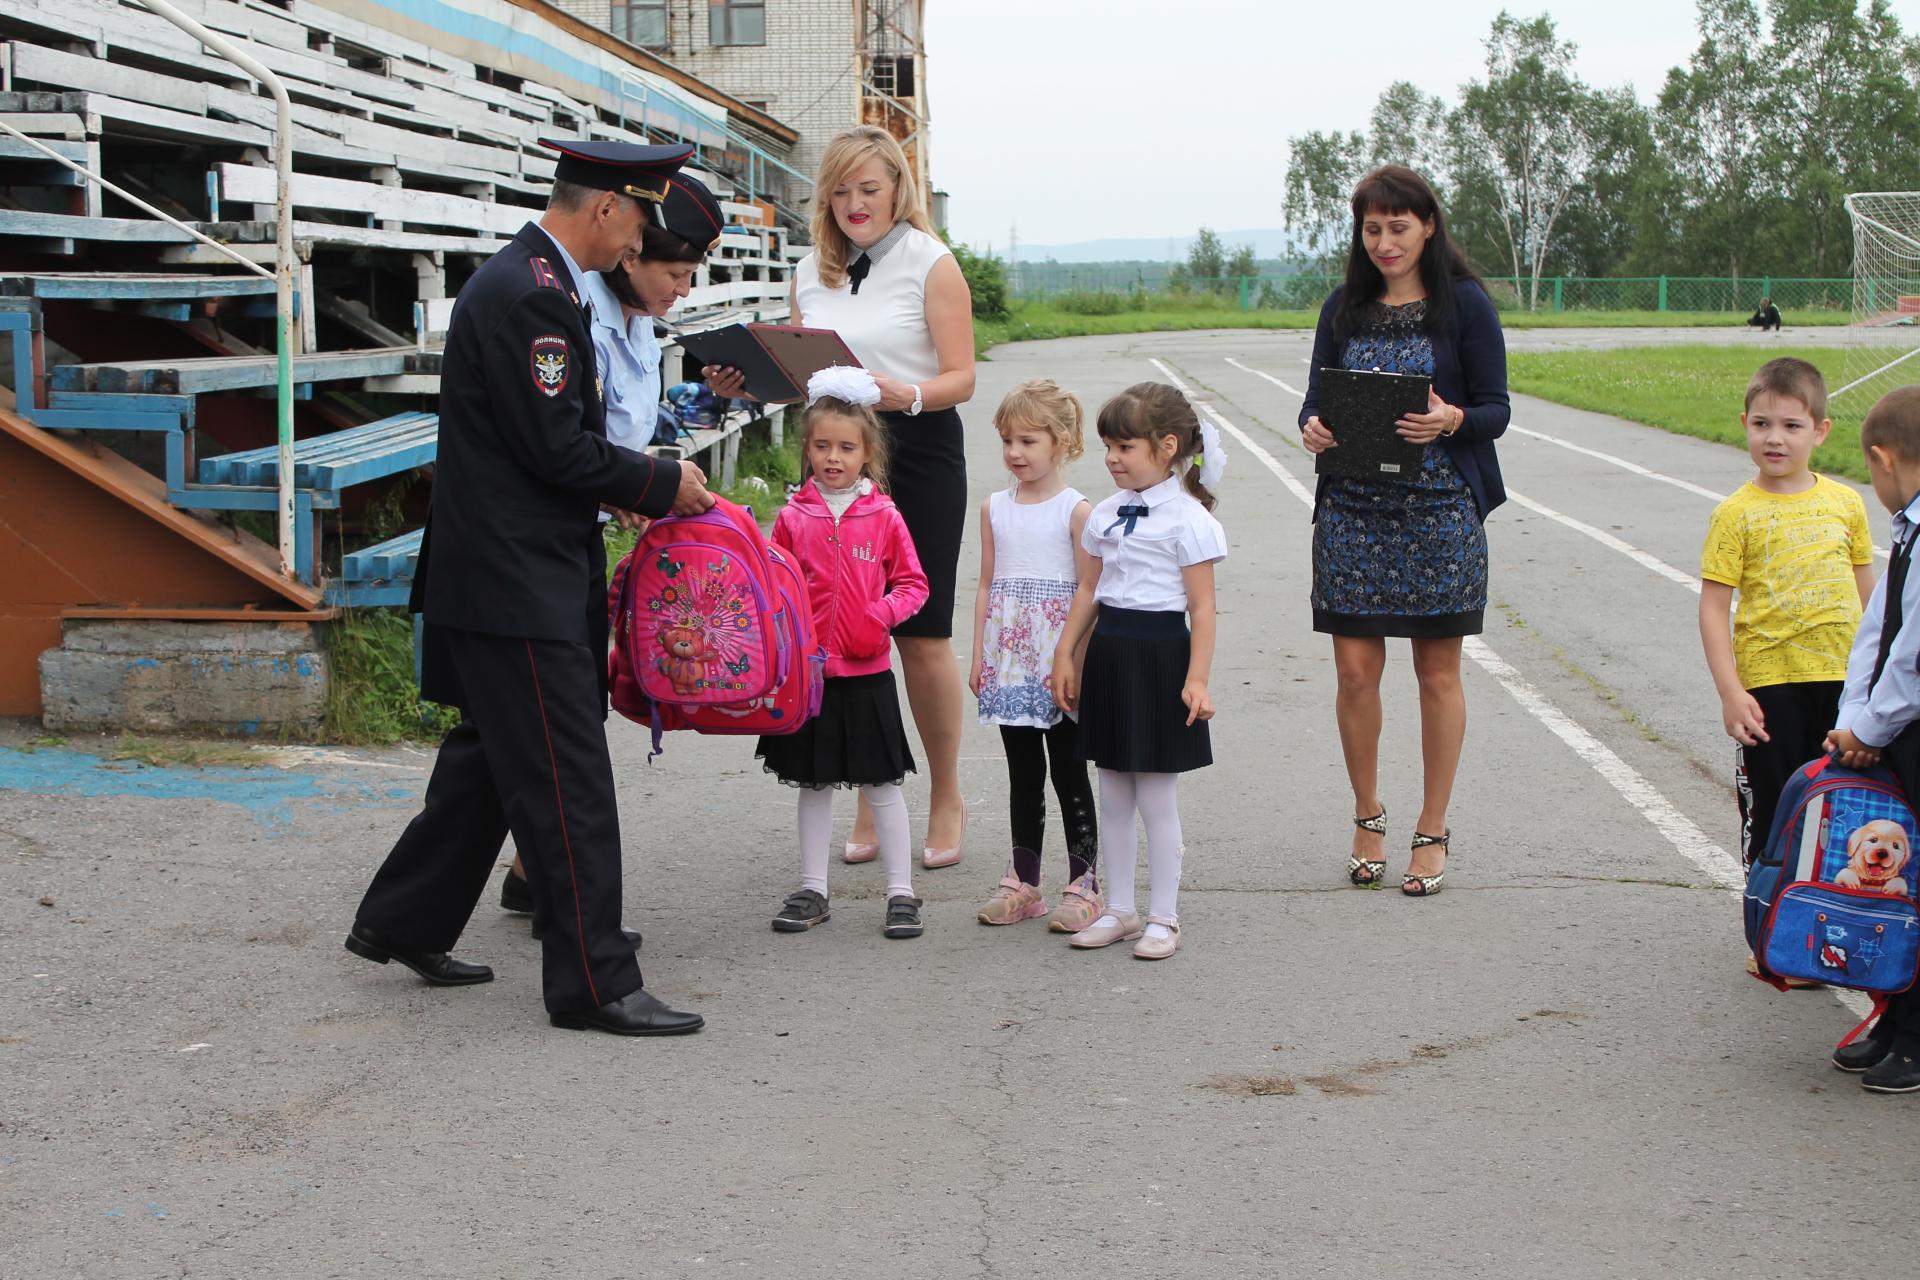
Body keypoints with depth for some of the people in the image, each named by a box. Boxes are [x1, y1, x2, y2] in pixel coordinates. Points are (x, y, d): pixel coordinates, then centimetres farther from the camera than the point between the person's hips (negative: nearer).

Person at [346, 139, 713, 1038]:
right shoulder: (530, 296, -20)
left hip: (512, 570, 11)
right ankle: (593, 982, 2)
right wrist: (662, 486, -9)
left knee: (488, 759, 20)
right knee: (567, 782, -5)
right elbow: (559, 448, -21)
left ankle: (402, 923, 32)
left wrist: (640, 485, 11)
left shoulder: (528, 280, 14)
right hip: (517, 583, -11)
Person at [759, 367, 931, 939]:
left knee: (881, 784, 4)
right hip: (806, 671, 2)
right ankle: (812, 891, 22)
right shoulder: (793, 518, 1)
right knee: (814, 785, 11)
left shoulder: (884, 517, -3)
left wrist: (884, 612, -16)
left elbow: (913, 583, 2)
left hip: (866, 672, -2)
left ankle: (901, 892, 13)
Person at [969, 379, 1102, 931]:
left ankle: (1082, 882, 9)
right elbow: (987, 585, 11)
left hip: (1058, 666, -4)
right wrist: (979, 655, 7)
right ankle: (1023, 881, 20)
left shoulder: (1076, 511, -6)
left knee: (1070, 772, 2)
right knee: (1023, 774, 12)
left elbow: (1089, 594, -8)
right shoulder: (995, 509, 8)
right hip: (1009, 666, 5)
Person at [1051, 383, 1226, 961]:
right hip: (1108, 653, 7)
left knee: (1156, 797, -1)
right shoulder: (1107, 514, 10)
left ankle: (1163, 917, 11)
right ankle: (1120, 910, 22)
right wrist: (1064, 655, 13)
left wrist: (1197, 679, -16)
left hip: (1160, 653, -7)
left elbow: (1201, 608, -11)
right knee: (1113, 796, 12)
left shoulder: (1186, 518, -9)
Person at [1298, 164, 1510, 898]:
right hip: (1353, 509, 3)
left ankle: (1433, 832, 15)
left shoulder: (1464, 305, 0)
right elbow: (1317, 397, 10)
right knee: (1355, 669, 1)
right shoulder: (1344, 308, 10)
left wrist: (1450, 420, -23)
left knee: (1437, 673, 4)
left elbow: (1495, 410, -2)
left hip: (1439, 508, -2)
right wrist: (1312, 427, -13)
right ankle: (1367, 817, 21)